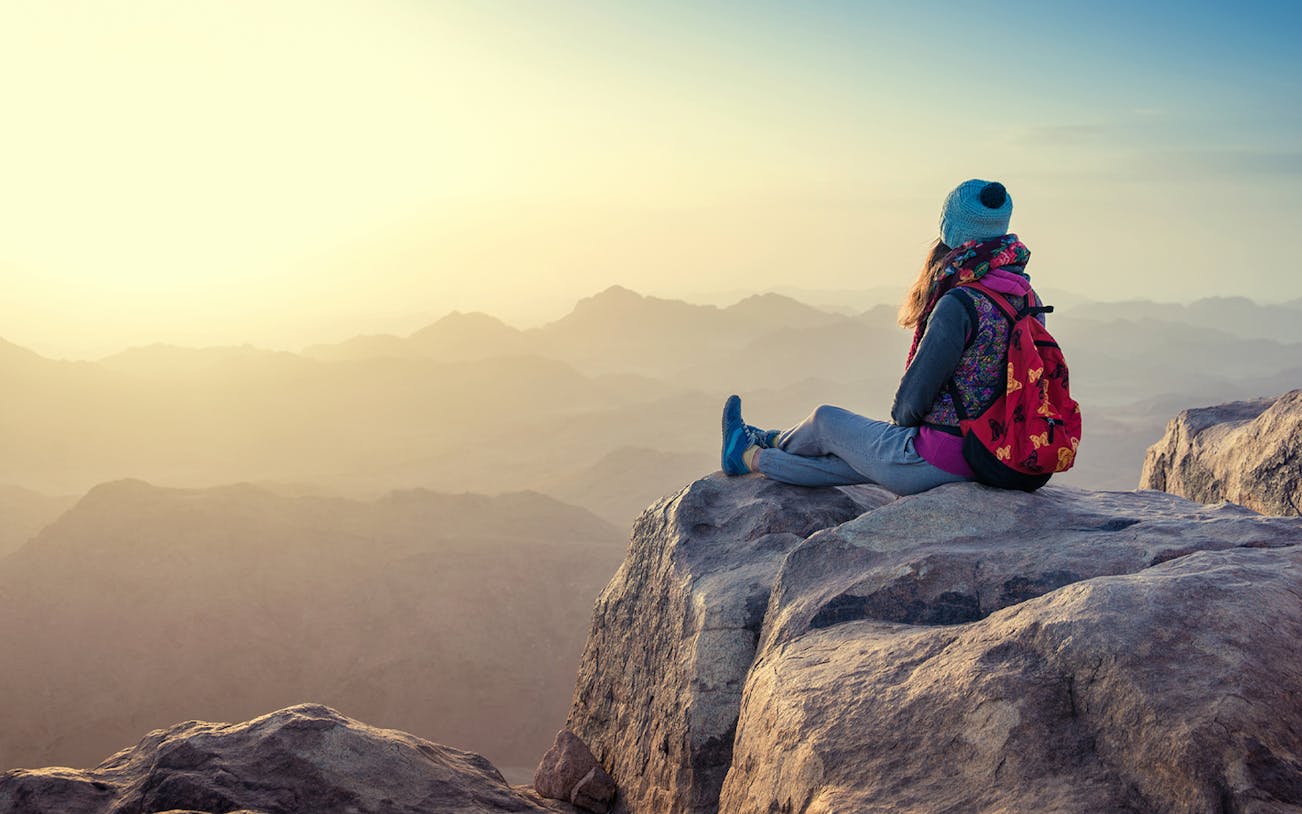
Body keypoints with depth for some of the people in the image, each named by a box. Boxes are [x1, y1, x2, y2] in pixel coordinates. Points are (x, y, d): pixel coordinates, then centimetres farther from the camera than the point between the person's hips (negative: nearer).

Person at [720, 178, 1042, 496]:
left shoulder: (959, 304, -24)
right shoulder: (1029, 299, 3)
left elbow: (913, 399, -20)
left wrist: (901, 416, 5)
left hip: (937, 464, -7)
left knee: (825, 420, 18)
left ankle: (746, 456, 46)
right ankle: (752, 456, 47)